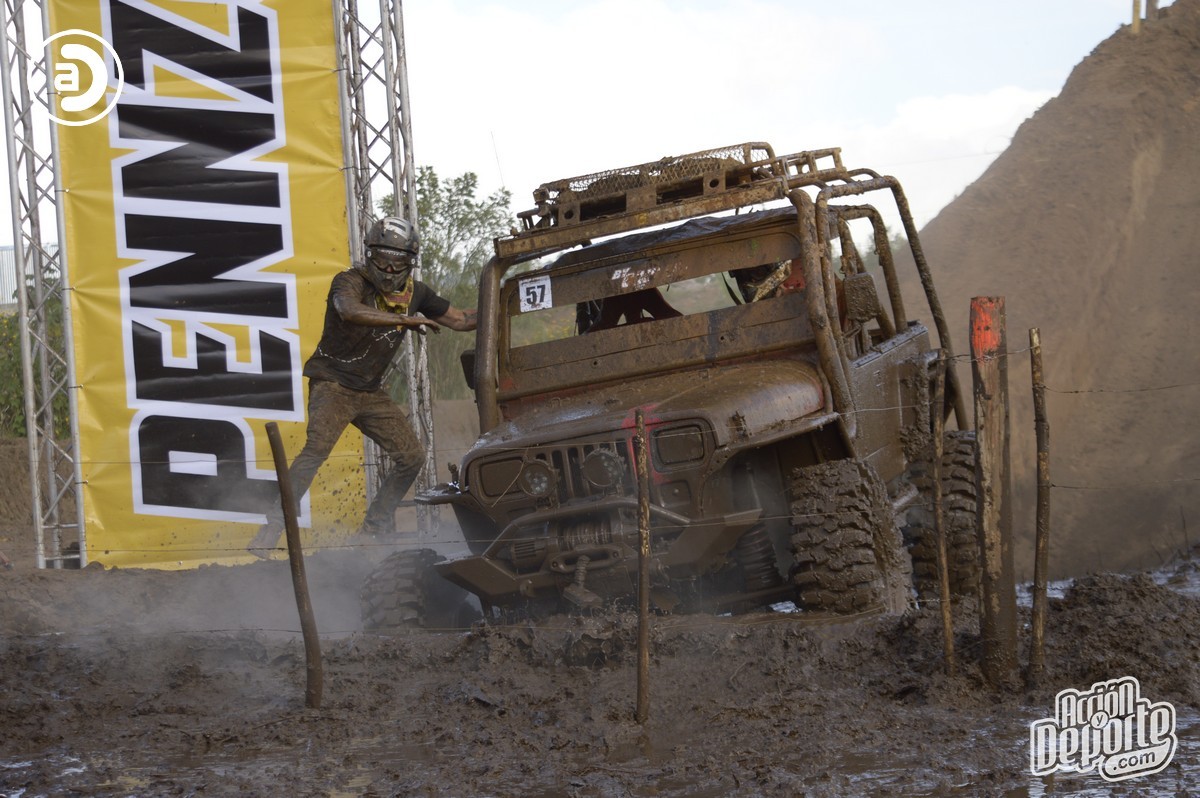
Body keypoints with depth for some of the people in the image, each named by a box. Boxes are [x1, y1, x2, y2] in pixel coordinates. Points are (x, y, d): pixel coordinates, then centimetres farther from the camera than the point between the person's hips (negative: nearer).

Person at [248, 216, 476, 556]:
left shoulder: (415, 292, 3)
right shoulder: (351, 281, -16)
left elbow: (461, 320, 12)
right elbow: (349, 311, -39)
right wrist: (404, 320, -39)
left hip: (370, 392, 7)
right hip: (333, 383, -7)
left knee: (411, 457, 4)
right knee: (317, 448, -26)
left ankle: (374, 529, 18)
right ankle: (273, 527, -25)